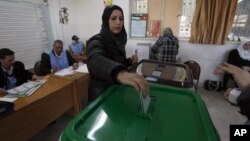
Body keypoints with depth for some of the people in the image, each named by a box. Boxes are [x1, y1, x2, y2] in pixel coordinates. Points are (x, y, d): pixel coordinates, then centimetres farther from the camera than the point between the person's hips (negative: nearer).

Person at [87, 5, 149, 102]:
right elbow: (95, 61, -45)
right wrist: (119, 73, -65)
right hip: (101, 92, -6)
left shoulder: (119, 40, 0)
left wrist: (129, 62, -8)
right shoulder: (97, 41, -22)